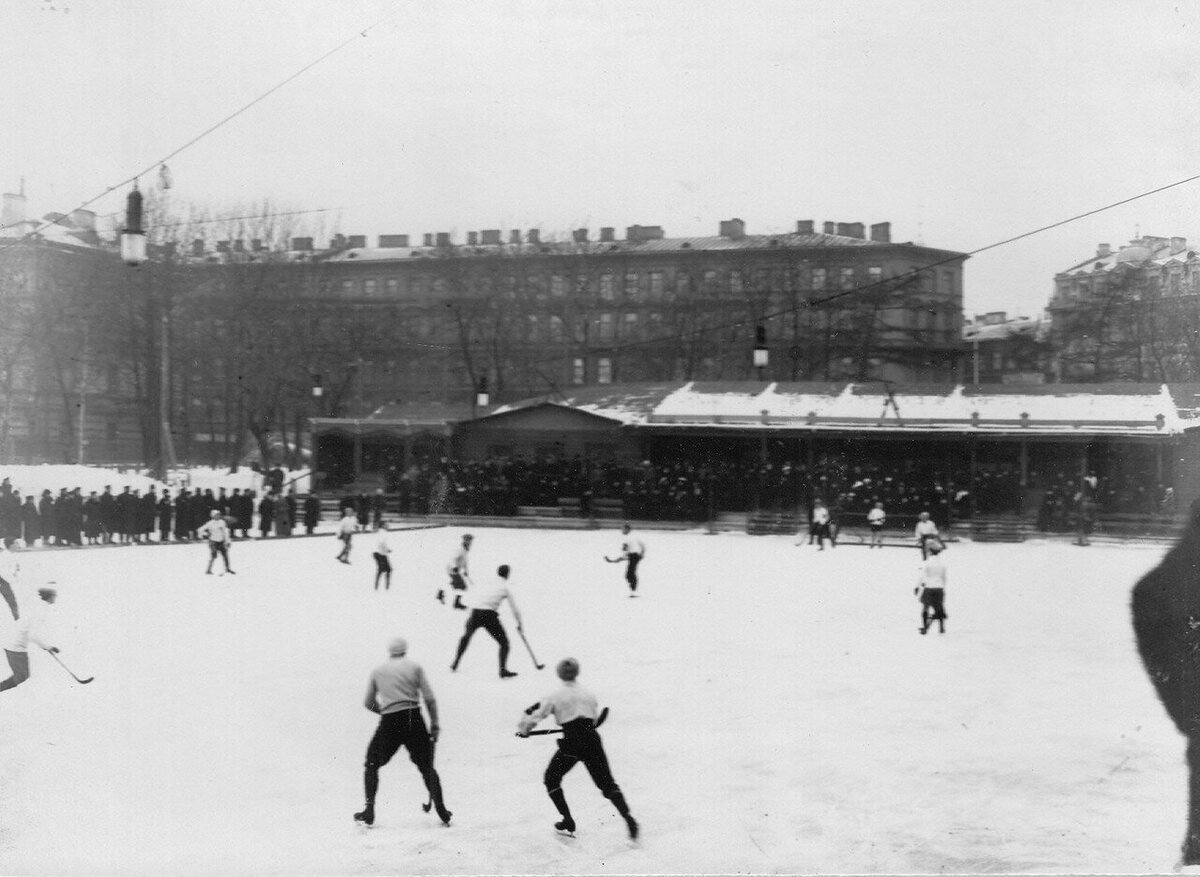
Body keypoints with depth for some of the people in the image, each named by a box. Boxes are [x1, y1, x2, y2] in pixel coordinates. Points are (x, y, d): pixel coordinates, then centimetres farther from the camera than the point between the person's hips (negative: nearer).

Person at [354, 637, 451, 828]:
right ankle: (441, 811, 6)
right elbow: (430, 699, -1)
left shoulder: (378, 671, 10)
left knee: (372, 764, 17)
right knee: (426, 767, 13)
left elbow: (369, 704, 16)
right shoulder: (414, 667, 6)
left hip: (389, 724, 0)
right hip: (414, 721, 0)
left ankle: (369, 812, 10)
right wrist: (434, 725, 5)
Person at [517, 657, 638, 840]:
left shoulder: (556, 696, 2)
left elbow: (537, 714, 1)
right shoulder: (589, 694, 13)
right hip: (592, 741, 3)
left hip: (571, 743, -3)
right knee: (607, 783, 9)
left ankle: (568, 821, 16)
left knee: (551, 778, 19)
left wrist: (524, 729, 20)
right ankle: (628, 817, -10)